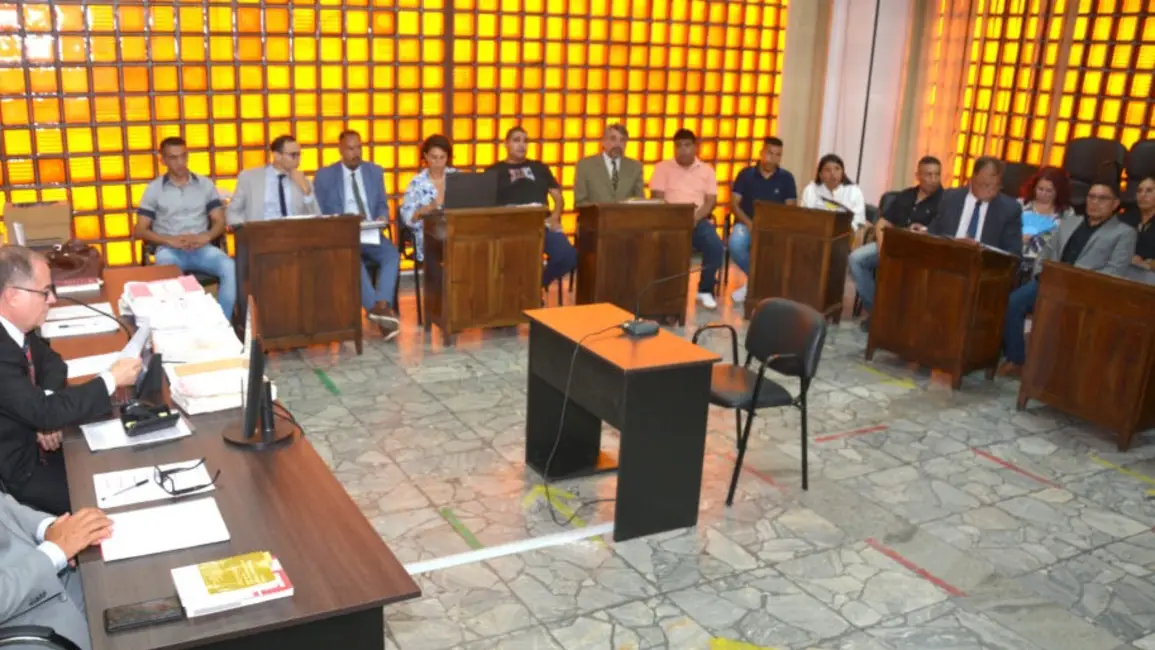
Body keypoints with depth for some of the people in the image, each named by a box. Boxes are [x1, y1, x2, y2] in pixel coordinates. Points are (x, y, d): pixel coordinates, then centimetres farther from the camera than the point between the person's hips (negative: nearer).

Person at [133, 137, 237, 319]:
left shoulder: (205, 184, 12)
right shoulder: (154, 189, 8)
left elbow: (220, 221, 9)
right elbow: (140, 230, 4)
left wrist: (205, 237, -14)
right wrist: (170, 240, -14)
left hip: (201, 247, 1)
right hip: (169, 249, -1)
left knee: (229, 267, -31)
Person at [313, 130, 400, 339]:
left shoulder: (375, 171, 15)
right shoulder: (324, 175, 5)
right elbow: (317, 214, 2)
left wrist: (382, 217, -7)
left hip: (371, 235, 3)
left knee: (392, 254, -30)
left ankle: (381, 306, -44)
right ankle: (376, 307, -44)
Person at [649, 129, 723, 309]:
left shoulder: (707, 170, 14)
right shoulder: (663, 167, 9)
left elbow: (710, 201, 5)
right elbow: (657, 198, -1)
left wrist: (695, 218, -14)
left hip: (698, 220, 2)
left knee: (716, 246, -26)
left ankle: (705, 290, -8)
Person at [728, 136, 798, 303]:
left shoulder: (786, 178, 5)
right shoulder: (746, 174, 3)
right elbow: (734, 203, -1)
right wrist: (749, 223, -16)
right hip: (747, 223, 0)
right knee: (736, 243, -34)